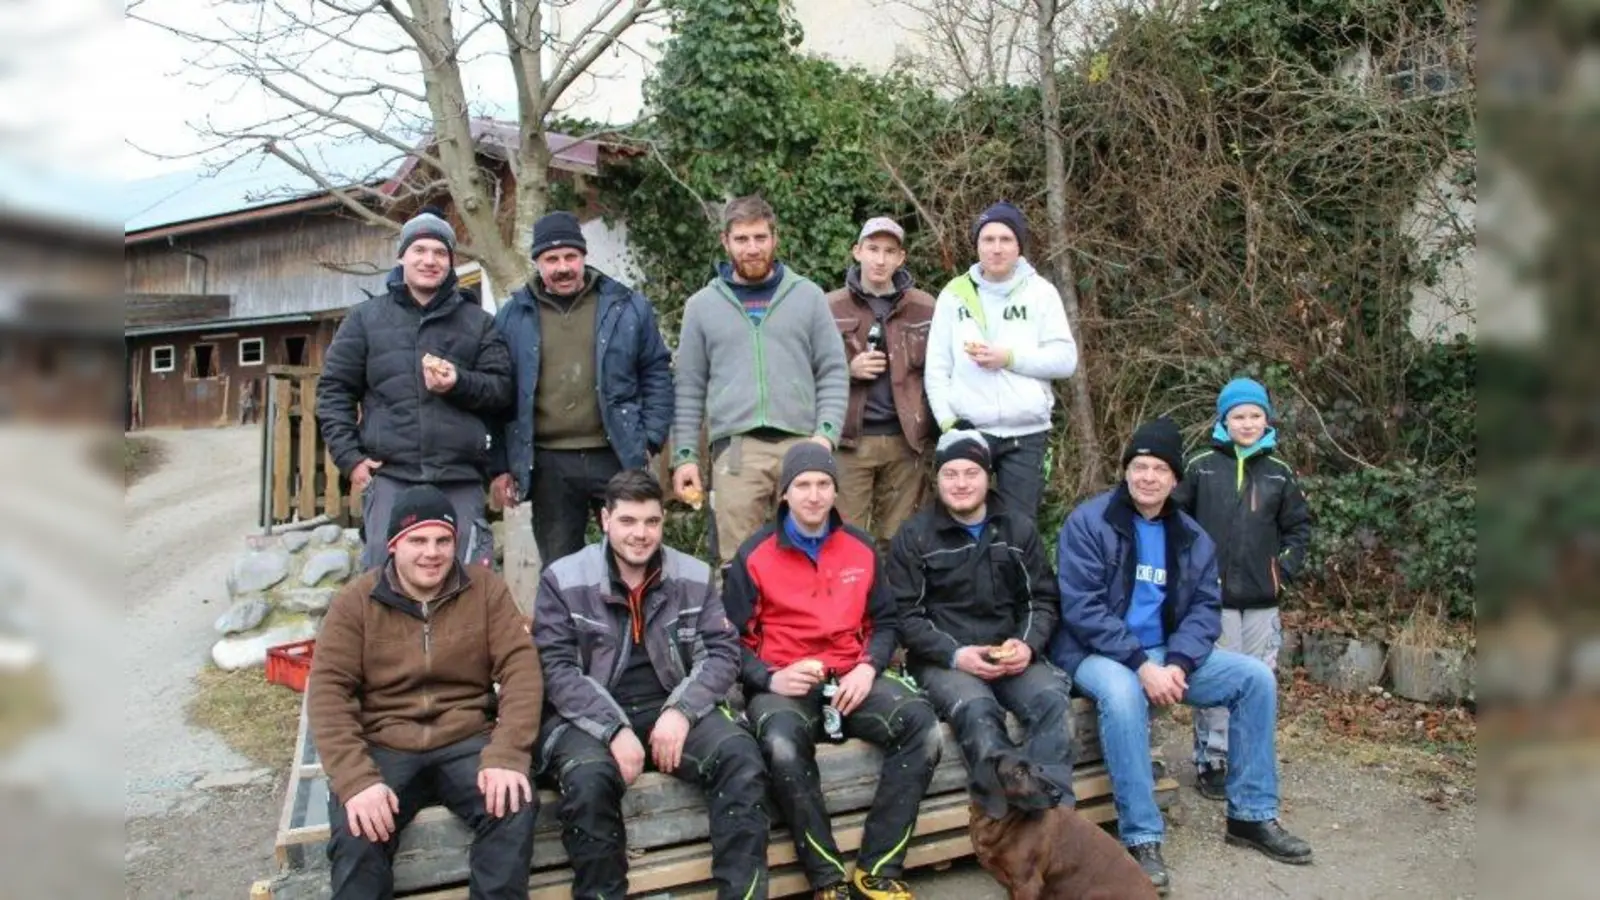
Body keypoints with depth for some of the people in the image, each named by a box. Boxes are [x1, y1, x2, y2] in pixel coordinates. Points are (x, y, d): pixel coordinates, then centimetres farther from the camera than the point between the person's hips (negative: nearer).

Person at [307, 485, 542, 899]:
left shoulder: (486, 589, 2)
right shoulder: (355, 601, 1)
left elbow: (521, 669, -5)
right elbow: (328, 692, -6)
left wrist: (506, 755, -21)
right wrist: (355, 778, -22)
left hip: (466, 741, 1)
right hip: (384, 747, 0)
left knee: (514, 806, -27)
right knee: (355, 831, -28)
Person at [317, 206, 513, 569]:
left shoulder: (478, 322, 13)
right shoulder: (366, 317, 12)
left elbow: (502, 388, 7)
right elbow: (334, 389, 10)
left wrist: (459, 383, -13)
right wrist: (349, 457, -1)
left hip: (461, 479, 1)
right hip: (389, 475, 0)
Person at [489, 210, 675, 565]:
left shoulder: (627, 307, 4)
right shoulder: (513, 317, 6)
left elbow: (657, 374, 7)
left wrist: (650, 440, -2)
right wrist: (501, 466, 4)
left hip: (618, 457, -1)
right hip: (547, 466, 1)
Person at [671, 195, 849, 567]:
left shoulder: (808, 296, 9)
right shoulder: (702, 305, 10)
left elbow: (833, 372, 7)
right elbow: (689, 389, 11)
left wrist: (826, 433, -6)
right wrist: (684, 455, 3)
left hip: (801, 444, 0)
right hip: (735, 448, 0)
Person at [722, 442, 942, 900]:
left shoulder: (861, 548, 12)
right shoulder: (754, 555, 1)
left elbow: (884, 622, 17)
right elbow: (733, 639, 3)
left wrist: (868, 667, -4)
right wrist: (771, 678, -16)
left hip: (852, 677, 3)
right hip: (783, 684, -3)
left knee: (922, 725, -25)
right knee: (782, 746, -38)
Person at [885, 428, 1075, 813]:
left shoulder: (1019, 530, 14)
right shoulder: (914, 537, 4)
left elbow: (1043, 599, 13)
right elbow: (905, 615, -2)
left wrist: (1028, 644, -8)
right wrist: (954, 654, -16)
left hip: (1012, 655, 3)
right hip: (942, 658, -3)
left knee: (1053, 698, -28)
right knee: (976, 709, -34)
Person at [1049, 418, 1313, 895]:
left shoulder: (1192, 537, 6)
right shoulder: (1088, 522, -12)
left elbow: (1205, 608, 1)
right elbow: (1081, 608, -18)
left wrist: (1178, 663, -18)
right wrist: (1141, 665, -25)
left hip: (1166, 653, 6)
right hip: (1097, 653, -6)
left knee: (1255, 676, -6)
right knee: (1122, 693, -38)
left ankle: (1252, 815, 6)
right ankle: (1141, 838, -27)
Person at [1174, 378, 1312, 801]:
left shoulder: (1278, 472, 8)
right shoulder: (1201, 467, 0)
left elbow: (1299, 525, 13)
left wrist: (1285, 567, 2)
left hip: (1262, 599, 3)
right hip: (1212, 595, -3)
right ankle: (1211, 762, 8)